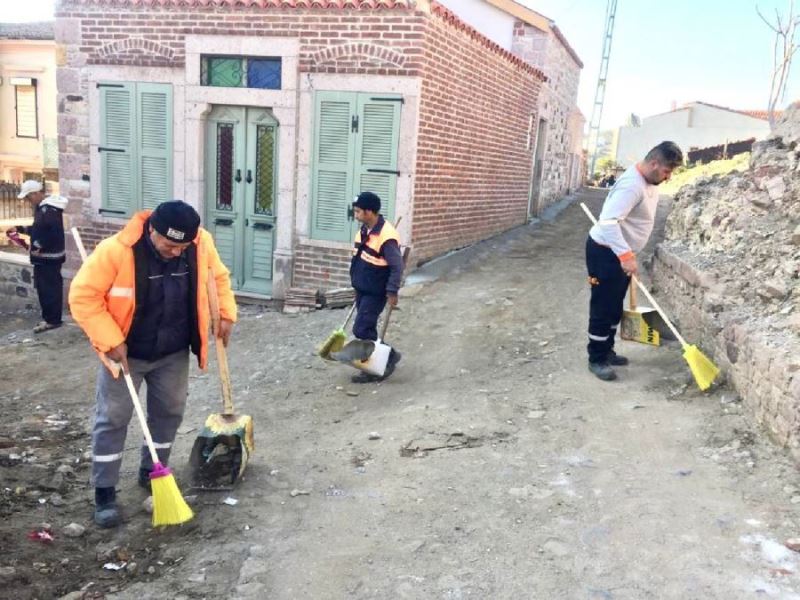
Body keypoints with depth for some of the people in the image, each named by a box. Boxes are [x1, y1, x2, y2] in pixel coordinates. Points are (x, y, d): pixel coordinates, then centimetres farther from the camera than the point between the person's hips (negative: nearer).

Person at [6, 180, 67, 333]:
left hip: (49, 257, -10)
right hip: (43, 257, 10)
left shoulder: (49, 209, -19)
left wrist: (38, 246, -20)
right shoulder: (41, 207, 13)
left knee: (50, 288, -3)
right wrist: (20, 229, 16)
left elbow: (54, 233, -27)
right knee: (43, 287, 15)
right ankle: (48, 317, 24)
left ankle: (52, 320, 4)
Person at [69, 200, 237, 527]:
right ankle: (104, 493, 17)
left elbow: (218, 277, 6)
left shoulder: (202, 244, -15)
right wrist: (111, 341, -24)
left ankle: (151, 472, 36)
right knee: (112, 418, 3)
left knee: (169, 412, 14)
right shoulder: (116, 250, -27)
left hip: (174, 353, 4)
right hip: (126, 352, -4)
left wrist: (225, 314, -3)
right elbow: (83, 296, -20)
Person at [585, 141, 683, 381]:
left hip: (620, 253, 10)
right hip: (605, 252, -10)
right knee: (603, 307, -3)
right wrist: (626, 255, -39)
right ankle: (597, 359, 7)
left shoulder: (649, 182, 6)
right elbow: (609, 221, -36)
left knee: (615, 307, 17)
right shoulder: (632, 185, -27)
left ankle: (606, 351, 30)